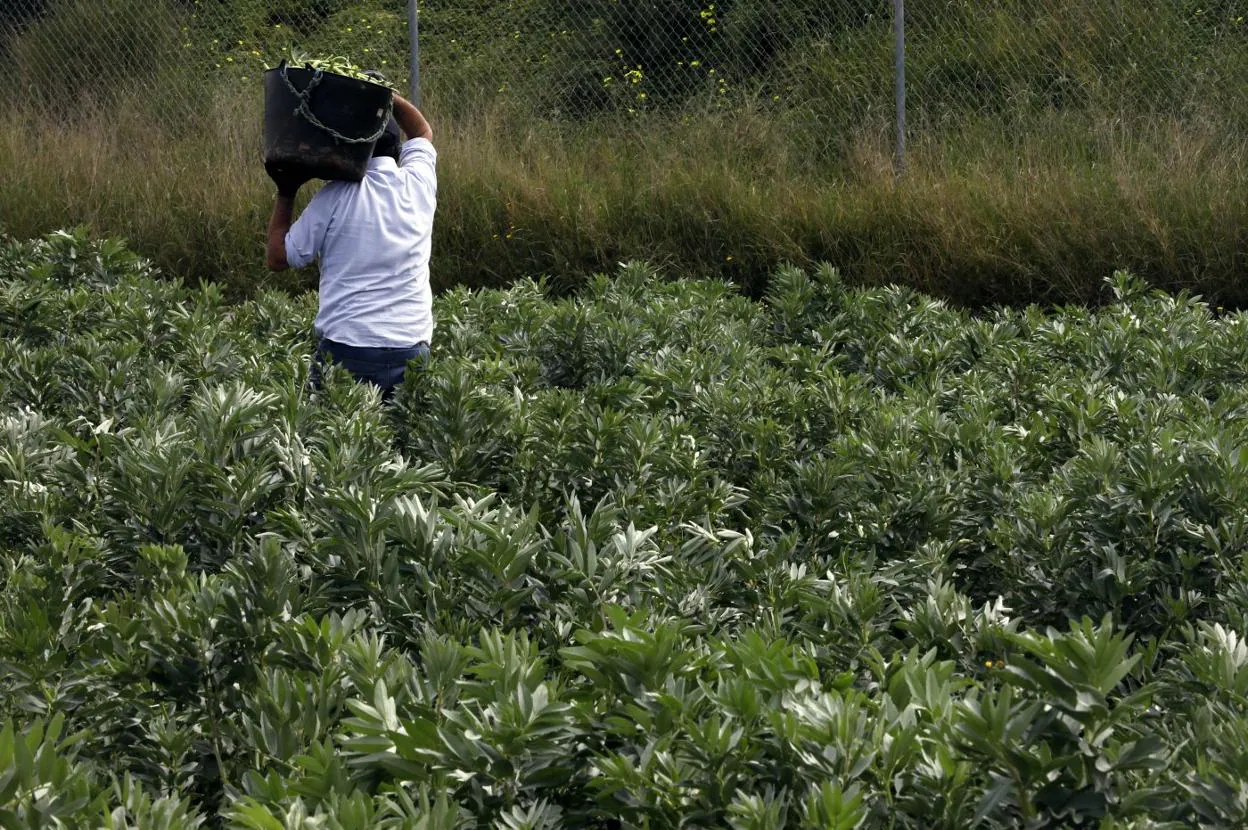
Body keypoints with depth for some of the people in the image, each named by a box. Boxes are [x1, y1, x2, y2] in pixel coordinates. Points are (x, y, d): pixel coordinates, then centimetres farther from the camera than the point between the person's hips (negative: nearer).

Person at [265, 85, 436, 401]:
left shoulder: (334, 197, -2)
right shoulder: (418, 184, 6)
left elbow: (278, 257, 8)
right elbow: (423, 132, 30)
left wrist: (285, 195, 16)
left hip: (343, 351, -3)